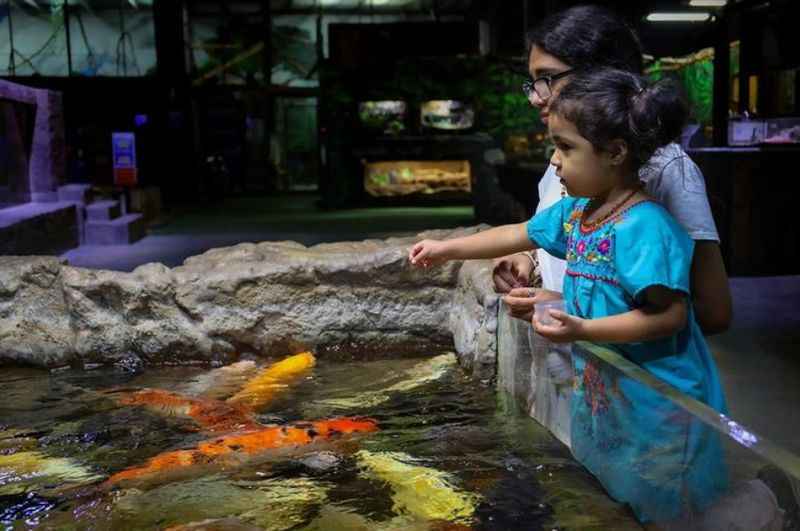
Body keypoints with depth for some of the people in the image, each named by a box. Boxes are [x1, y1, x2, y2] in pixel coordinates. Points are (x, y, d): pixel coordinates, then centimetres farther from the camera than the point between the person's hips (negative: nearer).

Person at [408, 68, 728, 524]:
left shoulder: (644, 227, -26)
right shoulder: (576, 211, 1)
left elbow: (670, 315, -28)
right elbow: (519, 235, 15)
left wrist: (582, 329, -30)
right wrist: (448, 249, 16)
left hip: (656, 403, -8)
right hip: (602, 391, 9)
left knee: (657, 513, 9)